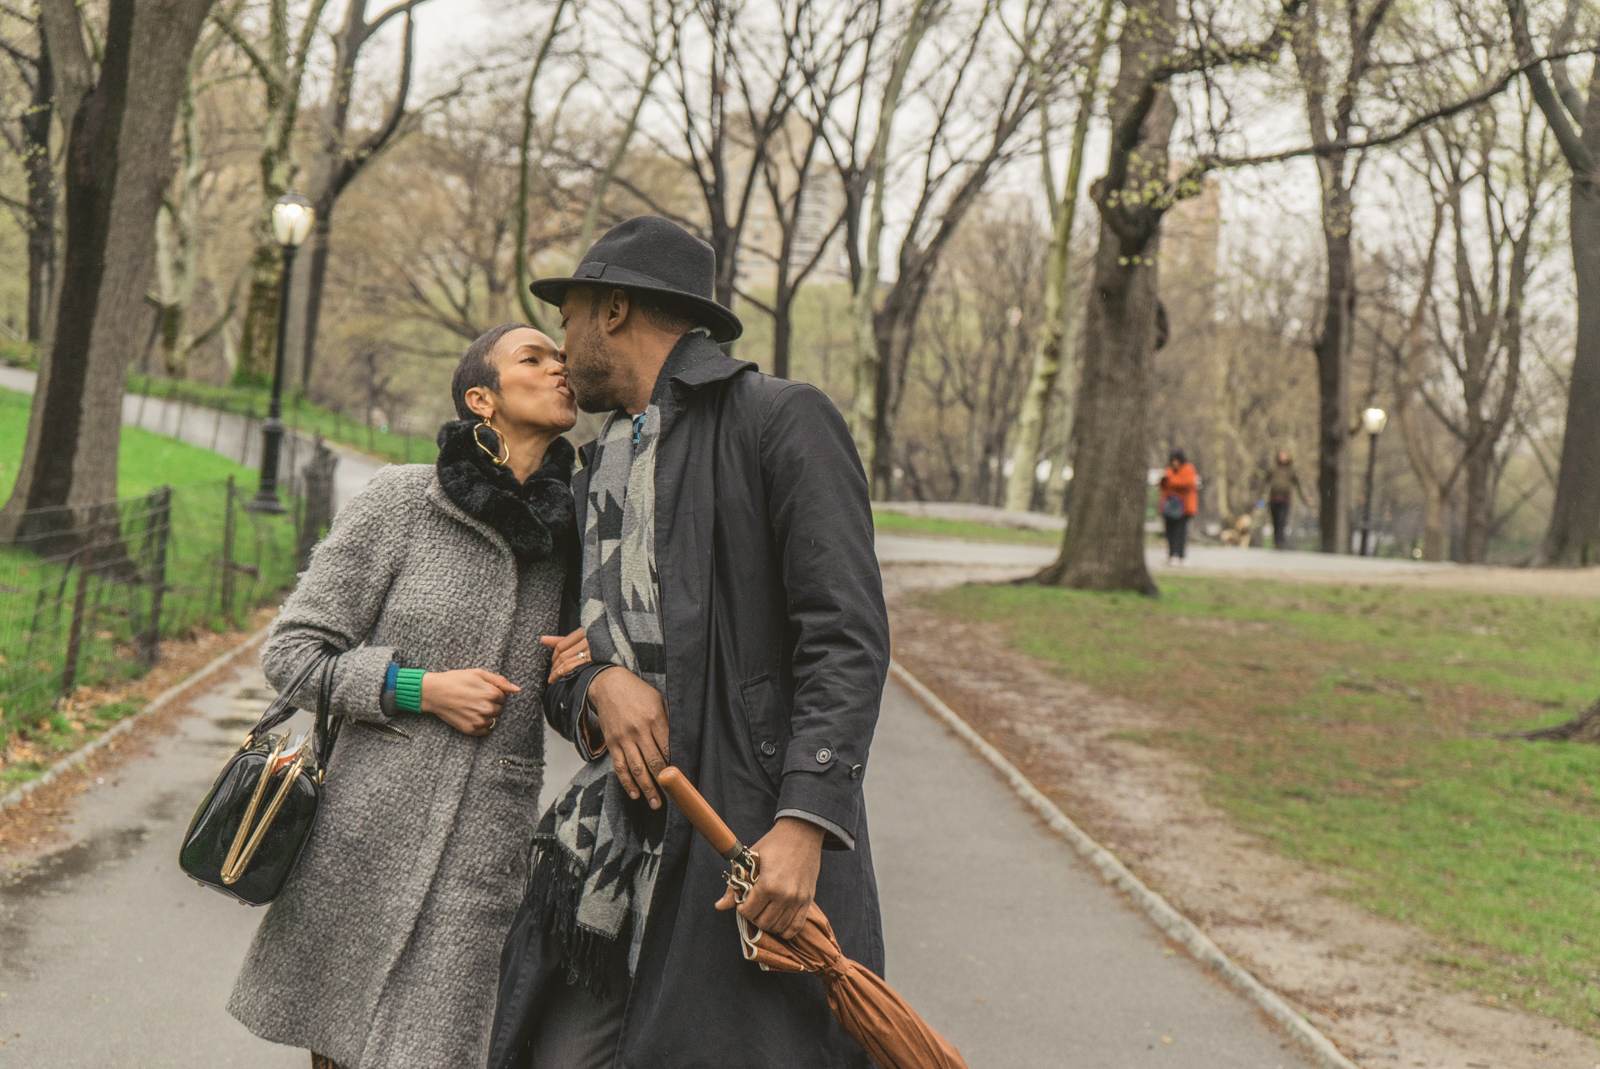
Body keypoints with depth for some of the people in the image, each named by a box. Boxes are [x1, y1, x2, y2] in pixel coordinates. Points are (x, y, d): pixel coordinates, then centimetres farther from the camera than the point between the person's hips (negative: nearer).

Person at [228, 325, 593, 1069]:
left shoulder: (576, 532, 6)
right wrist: (417, 687, -11)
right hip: (366, 831, -1)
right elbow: (291, 651, -1)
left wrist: (584, 675, -3)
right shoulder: (400, 501, -3)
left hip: (484, 852, 2)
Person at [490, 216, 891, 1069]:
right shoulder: (597, 470, 21)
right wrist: (598, 685, -4)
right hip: (611, 839, 7)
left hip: (753, 845, -6)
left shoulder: (782, 421, -2)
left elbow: (846, 636, -11)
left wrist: (804, 823, -21)